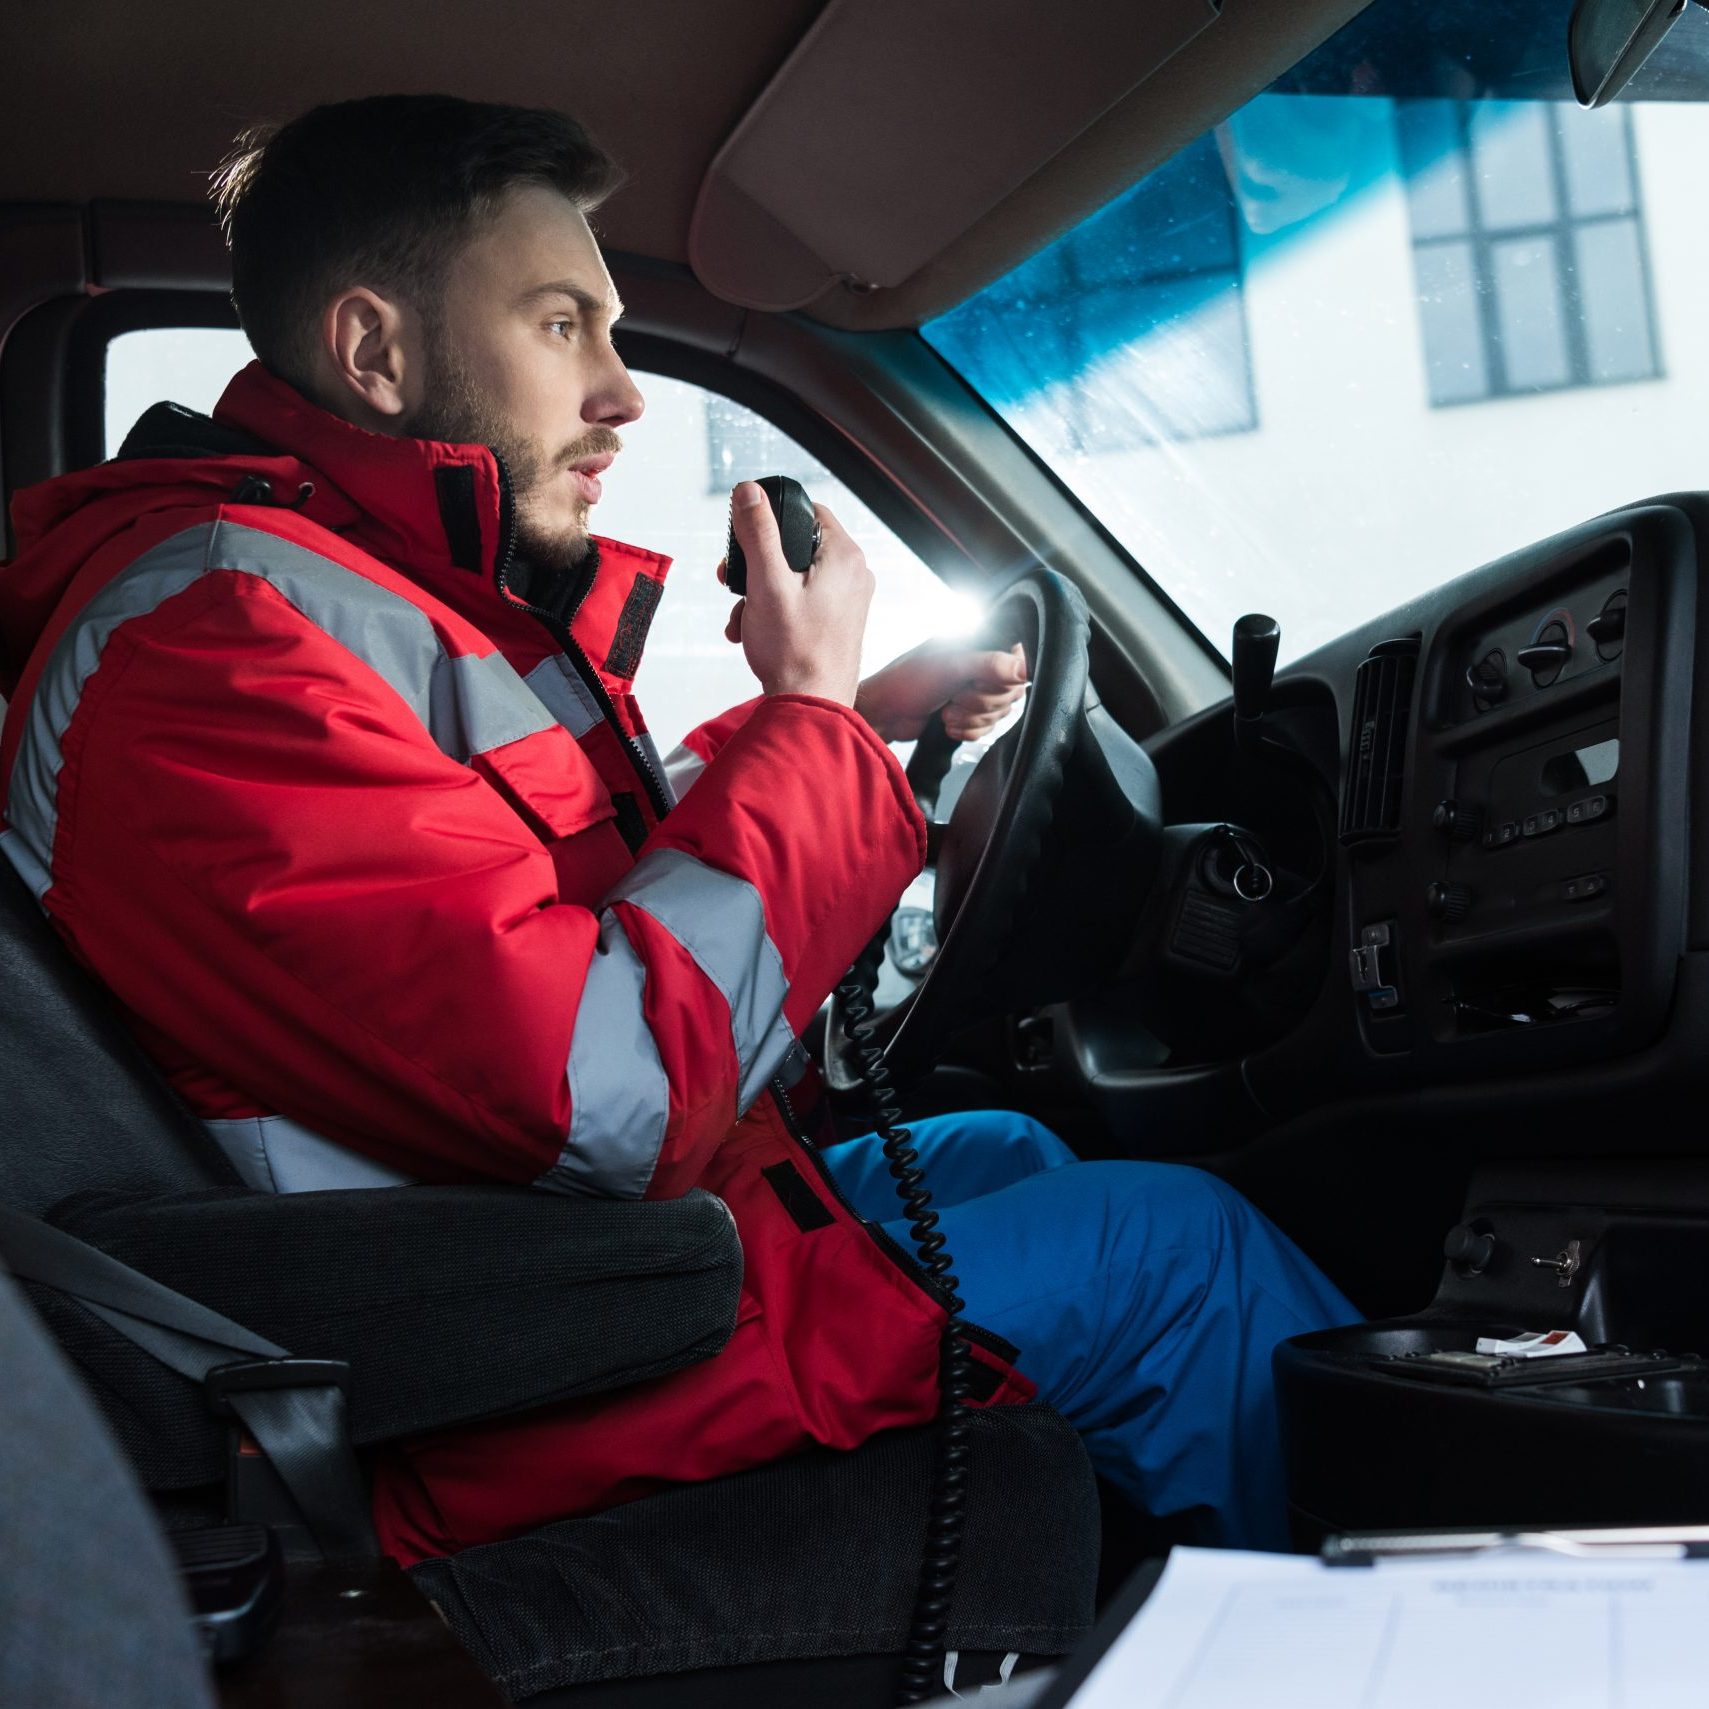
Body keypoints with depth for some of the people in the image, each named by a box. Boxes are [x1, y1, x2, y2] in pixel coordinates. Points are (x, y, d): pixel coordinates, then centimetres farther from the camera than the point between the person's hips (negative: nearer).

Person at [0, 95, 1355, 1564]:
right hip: (528, 1412, -11)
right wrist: (808, 707, -17)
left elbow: (621, 870, 25)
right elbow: (612, 1092, -31)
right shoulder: (204, 632, -23)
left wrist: (863, 714, 16)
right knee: (1174, 1242, -3)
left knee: (1007, 1152, 22)